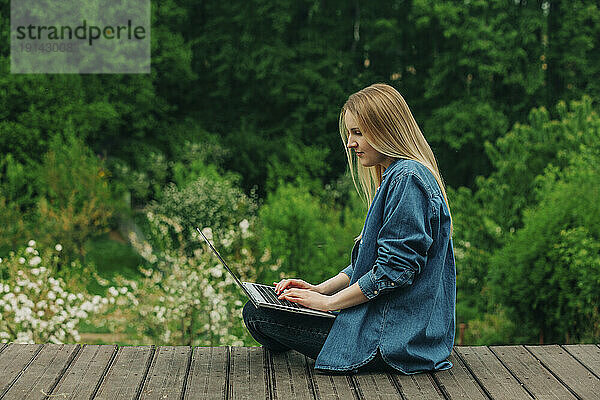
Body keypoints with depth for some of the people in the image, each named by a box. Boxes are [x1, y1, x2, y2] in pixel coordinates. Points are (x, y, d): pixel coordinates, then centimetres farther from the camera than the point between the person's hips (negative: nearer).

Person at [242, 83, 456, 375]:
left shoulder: (407, 179, -17)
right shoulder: (394, 176, 17)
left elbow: (394, 269, -22)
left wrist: (330, 302, -14)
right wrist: (321, 289, 8)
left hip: (394, 336, -11)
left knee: (258, 315, -12)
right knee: (256, 311, 12)